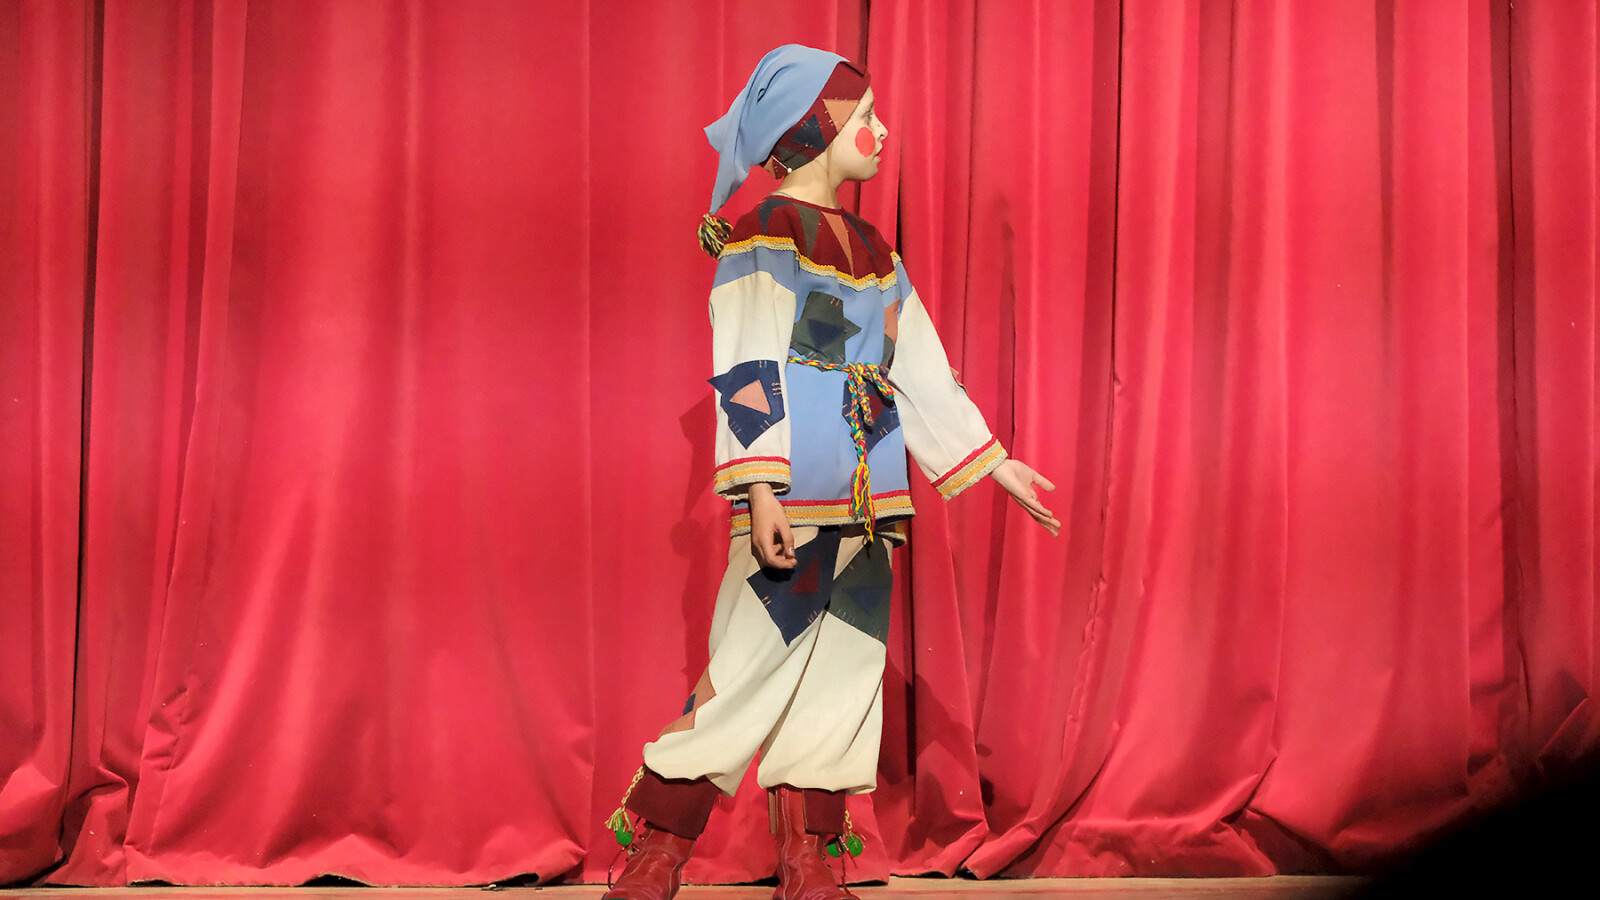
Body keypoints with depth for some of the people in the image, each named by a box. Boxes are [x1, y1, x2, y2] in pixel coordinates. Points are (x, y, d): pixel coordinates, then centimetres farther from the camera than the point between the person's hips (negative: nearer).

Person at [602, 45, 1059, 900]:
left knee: (841, 684, 8)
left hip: (867, 507, 8)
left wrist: (993, 462, 22)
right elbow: (747, 374, -14)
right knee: (741, 678, -7)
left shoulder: (870, 248, 18)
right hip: (795, 504, -8)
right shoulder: (763, 238, -5)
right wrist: (759, 490, -23)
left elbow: (921, 372, 22)